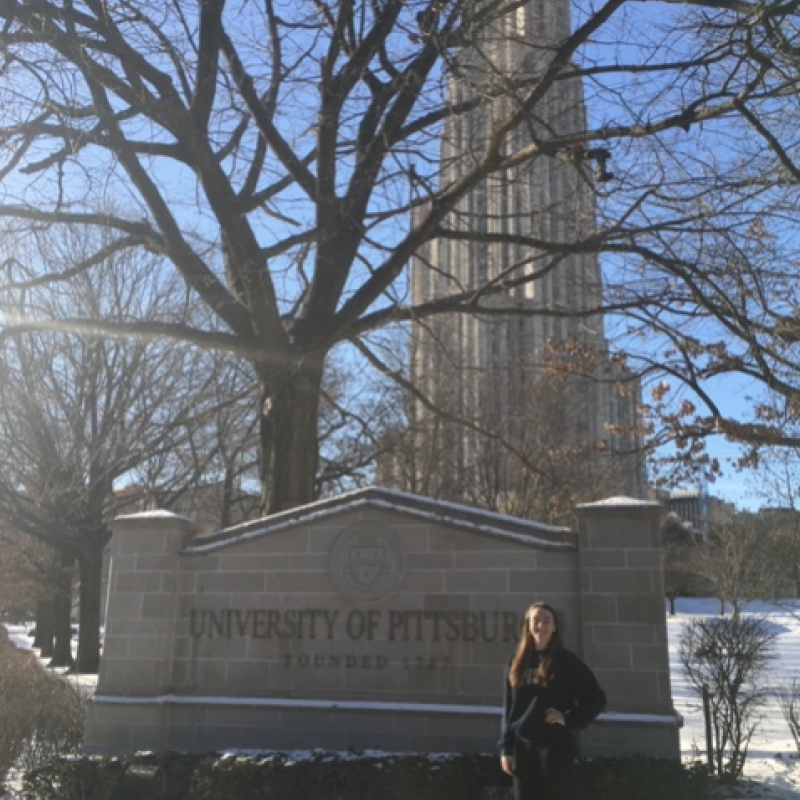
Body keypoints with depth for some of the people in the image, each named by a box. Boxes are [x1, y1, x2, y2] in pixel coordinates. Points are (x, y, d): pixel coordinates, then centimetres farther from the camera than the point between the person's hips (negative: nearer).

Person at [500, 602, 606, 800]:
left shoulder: (567, 660, -1)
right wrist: (506, 748, 5)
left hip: (556, 743, -4)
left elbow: (597, 698, 1)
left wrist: (570, 720, -10)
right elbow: (509, 707, 10)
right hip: (523, 746, 4)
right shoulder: (518, 662, 10)